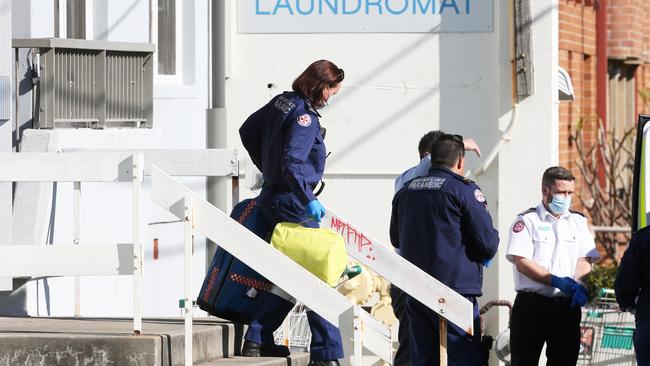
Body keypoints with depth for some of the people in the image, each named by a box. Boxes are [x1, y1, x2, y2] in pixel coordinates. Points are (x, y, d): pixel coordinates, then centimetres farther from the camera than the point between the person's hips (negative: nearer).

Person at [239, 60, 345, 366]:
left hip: (272, 197, 9)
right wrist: (308, 200, -23)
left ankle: (257, 340, 18)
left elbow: (248, 131, 21)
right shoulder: (305, 116, -18)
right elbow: (291, 163, -27)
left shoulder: (281, 101, 8)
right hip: (292, 202, -9)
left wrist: (267, 167, 28)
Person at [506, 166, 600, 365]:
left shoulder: (578, 222, 15)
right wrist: (556, 281, -20)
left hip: (567, 305, 5)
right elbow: (522, 263, -11)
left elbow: (585, 260, 6)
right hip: (531, 304, -4)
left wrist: (578, 285, -16)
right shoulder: (527, 220, 0)